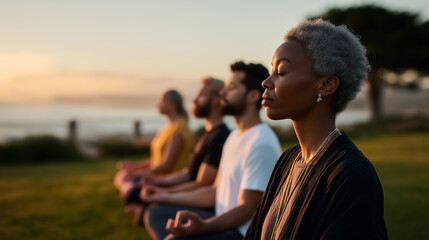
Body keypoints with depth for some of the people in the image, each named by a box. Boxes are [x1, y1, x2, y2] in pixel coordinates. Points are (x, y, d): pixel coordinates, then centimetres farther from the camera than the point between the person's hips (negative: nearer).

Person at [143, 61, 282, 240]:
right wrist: (167, 198, 18)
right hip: (223, 218, 11)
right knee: (155, 214, 6)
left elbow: (247, 209, -22)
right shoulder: (234, 137, 15)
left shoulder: (262, 143, -19)